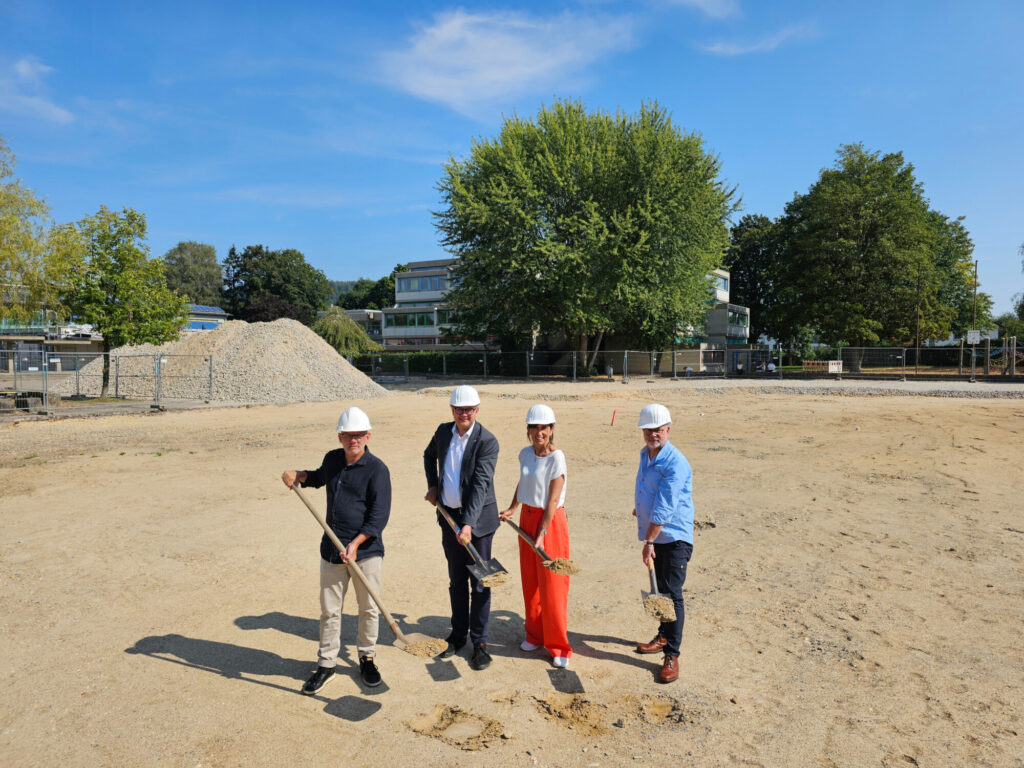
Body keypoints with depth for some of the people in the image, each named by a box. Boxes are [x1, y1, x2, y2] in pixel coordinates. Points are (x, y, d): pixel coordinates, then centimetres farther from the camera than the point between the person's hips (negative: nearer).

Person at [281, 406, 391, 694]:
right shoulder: (332, 459, 6)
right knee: (329, 610, 12)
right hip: (331, 550, 5)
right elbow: (319, 477, 30)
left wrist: (356, 543, -24)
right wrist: (298, 475, 11)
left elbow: (379, 515, -16)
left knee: (369, 609, 10)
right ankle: (326, 663, 27)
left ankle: (367, 659, 30)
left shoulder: (377, 469, -12)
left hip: (366, 551, -4)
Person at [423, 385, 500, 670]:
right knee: (456, 580, 16)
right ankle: (458, 635, 31)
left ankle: (479, 642, 17)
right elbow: (429, 455, 25)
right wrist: (432, 485, 12)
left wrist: (468, 524, -31)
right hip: (449, 516, 5)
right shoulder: (444, 431, 2)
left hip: (477, 519, -5)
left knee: (479, 582, 4)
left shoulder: (487, 441, -16)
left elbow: (480, 485, -24)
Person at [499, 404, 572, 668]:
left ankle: (558, 646, 12)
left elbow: (553, 499, -17)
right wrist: (512, 508, 15)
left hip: (551, 521, -6)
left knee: (551, 585, 0)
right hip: (527, 518, 6)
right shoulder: (525, 454, 3)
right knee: (529, 581, 14)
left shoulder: (556, 458, -16)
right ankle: (534, 634, 31)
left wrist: (542, 533, -18)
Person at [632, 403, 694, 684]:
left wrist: (649, 541, -25)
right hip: (654, 534, 8)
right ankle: (663, 636, 33)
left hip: (674, 537, -8)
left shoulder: (675, 463, -21)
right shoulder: (645, 454, 7)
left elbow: (665, 508, -24)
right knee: (660, 591, 18)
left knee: (672, 594, -6)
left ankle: (672, 655, 1)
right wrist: (639, 507, 36)